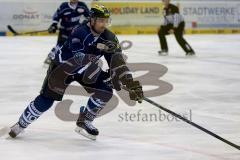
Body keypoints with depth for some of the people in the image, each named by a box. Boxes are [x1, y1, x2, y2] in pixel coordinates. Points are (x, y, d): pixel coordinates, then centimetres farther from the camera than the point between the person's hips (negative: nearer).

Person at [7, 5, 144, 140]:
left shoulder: (109, 37, -15)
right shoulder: (80, 33, -32)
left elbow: (118, 62, -17)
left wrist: (131, 83, -28)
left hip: (85, 69, 6)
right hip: (62, 66, -5)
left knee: (106, 91, -12)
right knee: (47, 99, -11)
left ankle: (84, 122, 5)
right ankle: (21, 124, 9)